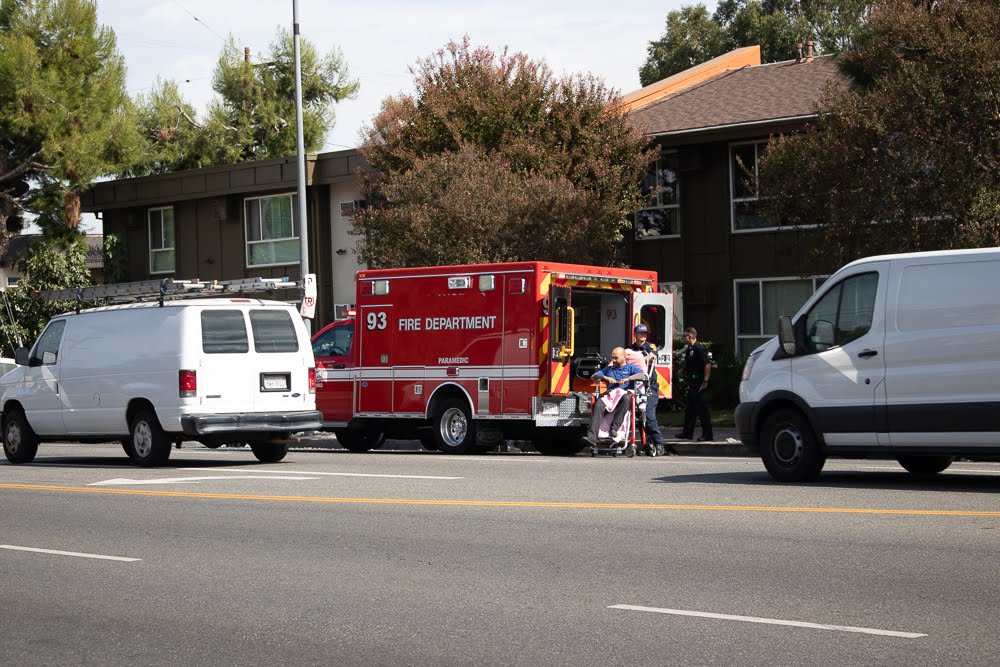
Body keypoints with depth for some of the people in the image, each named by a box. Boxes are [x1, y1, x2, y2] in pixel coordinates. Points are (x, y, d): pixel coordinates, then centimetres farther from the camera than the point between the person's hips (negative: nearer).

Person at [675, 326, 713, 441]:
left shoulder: (699, 348, -14)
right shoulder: (689, 349, 16)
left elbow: (708, 364, -20)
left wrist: (705, 381, -23)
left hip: (699, 385, -10)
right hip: (692, 385, 10)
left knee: (702, 410, -6)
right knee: (690, 410, 14)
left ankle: (707, 435, -3)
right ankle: (687, 433, 21)